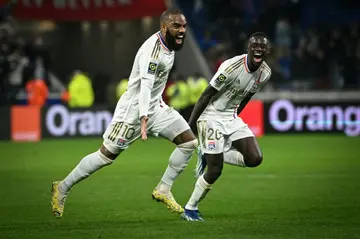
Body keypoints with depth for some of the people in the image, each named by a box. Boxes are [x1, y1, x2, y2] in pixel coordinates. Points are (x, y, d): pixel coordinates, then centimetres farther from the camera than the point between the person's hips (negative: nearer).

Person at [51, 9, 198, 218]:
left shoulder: (170, 44, 3)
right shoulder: (152, 50, -26)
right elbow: (145, 85, -38)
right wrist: (144, 119, -50)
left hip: (155, 107, 9)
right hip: (133, 109, -9)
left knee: (189, 141, -3)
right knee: (107, 155, -2)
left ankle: (163, 190, 6)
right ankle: (63, 187, 14)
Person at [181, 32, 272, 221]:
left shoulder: (265, 73, -3)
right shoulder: (232, 67, -24)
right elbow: (207, 94, -18)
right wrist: (190, 124, -15)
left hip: (231, 118, 7)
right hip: (211, 117, -7)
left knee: (255, 159, -8)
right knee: (215, 169, -9)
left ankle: (209, 155, 10)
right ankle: (190, 209, 9)